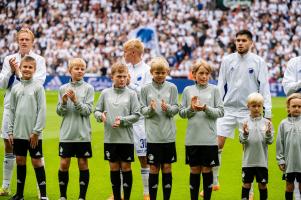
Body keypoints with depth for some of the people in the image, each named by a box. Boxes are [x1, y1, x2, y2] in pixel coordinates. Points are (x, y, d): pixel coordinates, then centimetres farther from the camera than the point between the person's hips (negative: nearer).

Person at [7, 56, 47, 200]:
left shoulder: (38, 87, -4)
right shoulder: (16, 88, 8)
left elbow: (42, 110, -8)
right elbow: (12, 111, 10)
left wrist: (36, 131, -13)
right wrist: (10, 131, 5)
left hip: (33, 134, -4)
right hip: (18, 133, 4)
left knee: (36, 161, -1)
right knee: (20, 161, 10)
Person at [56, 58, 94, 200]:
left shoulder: (88, 88, 0)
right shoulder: (63, 89, 6)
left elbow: (87, 111, -7)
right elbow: (59, 112, 5)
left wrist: (75, 101, -20)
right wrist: (64, 102, -14)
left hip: (83, 134, -1)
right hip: (67, 133, 1)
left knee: (83, 164, 3)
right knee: (64, 164, 1)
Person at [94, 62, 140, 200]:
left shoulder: (131, 94, -1)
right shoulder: (105, 93, 5)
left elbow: (136, 115, -3)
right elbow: (97, 111, 9)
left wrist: (122, 120, -16)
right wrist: (101, 115, -12)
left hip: (126, 138, -2)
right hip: (110, 138, 2)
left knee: (126, 167, 2)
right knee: (114, 168, 8)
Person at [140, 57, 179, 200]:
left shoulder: (172, 88, 3)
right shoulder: (146, 89, 2)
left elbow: (176, 109, 0)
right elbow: (142, 110, 0)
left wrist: (168, 108, -21)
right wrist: (150, 109, -20)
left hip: (168, 134, 1)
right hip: (153, 134, -1)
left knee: (167, 167, 6)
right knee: (154, 168, 3)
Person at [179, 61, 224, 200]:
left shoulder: (214, 90, 2)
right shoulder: (188, 90, 7)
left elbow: (220, 112, -2)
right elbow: (181, 113, 7)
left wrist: (206, 108, -17)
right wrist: (191, 108, -12)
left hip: (209, 139, -1)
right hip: (192, 138, 1)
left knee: (207, 170, 3)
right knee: (194, 170, 7)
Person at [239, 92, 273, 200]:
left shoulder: (266, 123, 0)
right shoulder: (245, 122, -1)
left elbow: (270, 141, -3)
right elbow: (242, 140, -7)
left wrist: (268, 133, -23)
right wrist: (245, 134, -27)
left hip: (262, 161, 0)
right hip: (248, 160, 0)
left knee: (262, 184, 9)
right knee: (246, 183, 7)